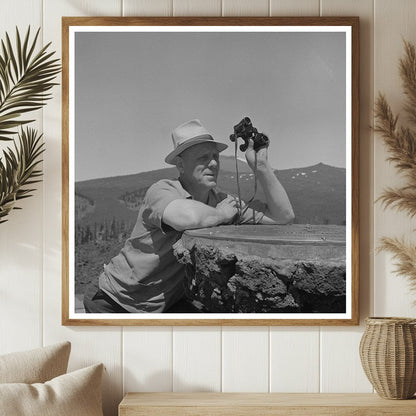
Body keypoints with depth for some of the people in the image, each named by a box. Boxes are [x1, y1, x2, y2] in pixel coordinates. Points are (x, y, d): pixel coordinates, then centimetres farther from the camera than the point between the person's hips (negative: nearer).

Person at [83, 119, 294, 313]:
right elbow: (188, 217, -48)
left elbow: (283, 216, -9)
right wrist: (221, 214, -26)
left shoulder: (223, 203, -6)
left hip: (168, 305, 5)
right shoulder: (161, 191, -24)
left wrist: (261, 166, -17)